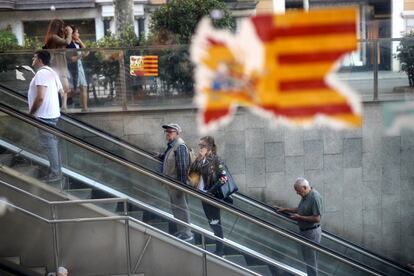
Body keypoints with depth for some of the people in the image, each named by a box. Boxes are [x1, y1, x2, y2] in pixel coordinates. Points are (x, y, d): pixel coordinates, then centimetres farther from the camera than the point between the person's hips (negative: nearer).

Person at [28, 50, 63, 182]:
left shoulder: (41, 73, -19)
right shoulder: (51, 72, 13)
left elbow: (40, 97, -27)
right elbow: (61, 91, 22)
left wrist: (31, 112, -16)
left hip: (45, 116, -10)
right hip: (53, 113, 10)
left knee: (48, 144, -2)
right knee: (53, 143, 16)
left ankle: (55, 173, 4)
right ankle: (56, 169, 25)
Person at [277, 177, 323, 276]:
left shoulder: (315, 197, -24)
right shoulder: (305, 195, 4)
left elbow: (317, 219, -26)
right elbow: (300, 209, 20)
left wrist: (299, 217, -21)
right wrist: (285, 209, 12)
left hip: (311, 233, -9)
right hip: (304, 231, 9)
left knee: (310, 260, 0)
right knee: (306, 257, 19)